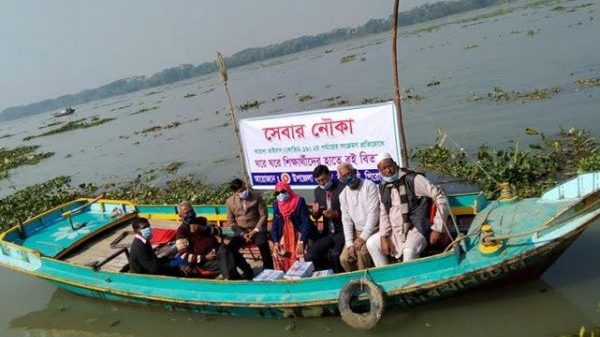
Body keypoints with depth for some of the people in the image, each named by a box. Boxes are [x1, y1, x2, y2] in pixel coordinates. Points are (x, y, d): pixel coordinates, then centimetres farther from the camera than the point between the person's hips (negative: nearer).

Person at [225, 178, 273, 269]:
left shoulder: (257, 195, -6)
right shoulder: (230, 202, -1)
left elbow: (264, 215, -5)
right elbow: (231, 222, 5)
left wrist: (255, 230, -14)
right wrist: (242, 234, -9)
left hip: (257, 229, -2)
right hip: (241, 231, 2)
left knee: (262, 243, -27)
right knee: (230, 248, -18)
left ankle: (268, 270, -9)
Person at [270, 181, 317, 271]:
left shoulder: (299, 201, -13)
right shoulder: (276, 204, 2)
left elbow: (306, 222, -17)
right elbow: (275, 224, 5)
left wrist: (301, 242, -24)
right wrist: (276, 242, -9)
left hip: (299, 235, -5)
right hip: (285, 236, 5)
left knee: (301, 257, -22)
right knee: (279, 257, -9)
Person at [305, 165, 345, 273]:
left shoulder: (343, 187, -8)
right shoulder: (317, 191, 9)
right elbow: (316, 217, 15)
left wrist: (336, 214, -23)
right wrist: (315, 212, -9)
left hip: (343, 231, -5)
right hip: (327, 233, 6)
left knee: (335, 256, -29)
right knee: (310, 256, -12)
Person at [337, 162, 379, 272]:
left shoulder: (369, 186, -11)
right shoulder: (343, 195, 6)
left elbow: (373, 213, -16)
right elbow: (346, 220, 4)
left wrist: (363, 237, -21)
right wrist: (349, 243, -10)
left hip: (373, 229, -5)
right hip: (357, 231, 5)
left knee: (361, 252, -28)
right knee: (344, 258, -11)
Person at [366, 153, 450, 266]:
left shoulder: (412, 179, -14)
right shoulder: (383, 188, 7)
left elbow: (440, 197, -16)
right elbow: (384, 214, 12)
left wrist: (437, 228, -17)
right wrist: (384, 237, -2)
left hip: (417, 229, -7)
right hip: (395, 231, 7)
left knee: (409, 252, -34)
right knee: (371, 243, 2)